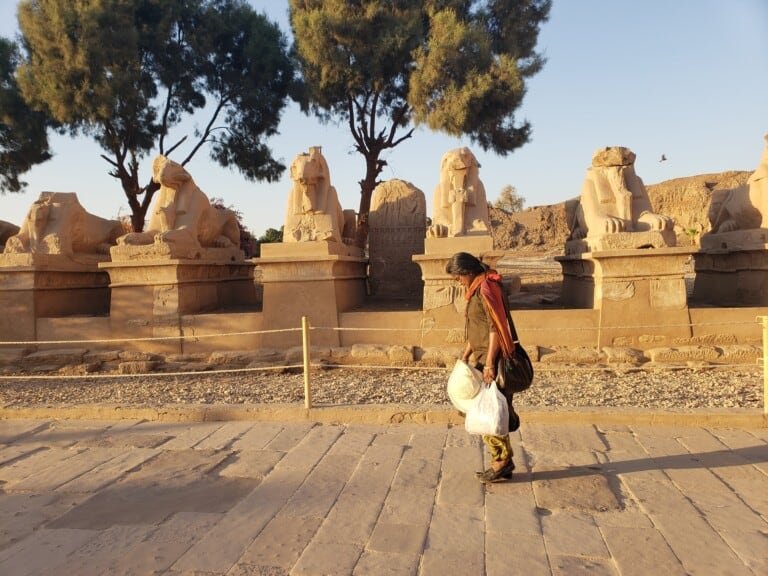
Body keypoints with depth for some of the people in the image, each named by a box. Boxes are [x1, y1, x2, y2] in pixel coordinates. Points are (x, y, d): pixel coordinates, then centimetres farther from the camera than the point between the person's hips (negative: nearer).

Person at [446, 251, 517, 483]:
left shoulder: (486, 288, -15)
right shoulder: (477, 289, 16)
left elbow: (495, 328, -21)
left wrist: (489, 364, -23)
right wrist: (466, 354, 17)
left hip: (491, 360, -10)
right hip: (482, 359, 10)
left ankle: (502, 462, 8)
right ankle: (502, 461, 21)